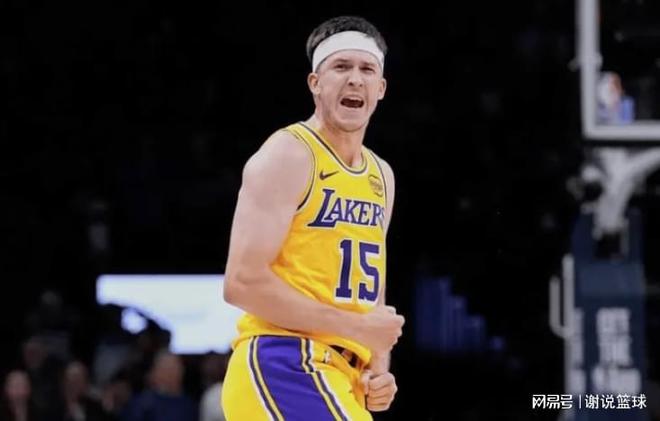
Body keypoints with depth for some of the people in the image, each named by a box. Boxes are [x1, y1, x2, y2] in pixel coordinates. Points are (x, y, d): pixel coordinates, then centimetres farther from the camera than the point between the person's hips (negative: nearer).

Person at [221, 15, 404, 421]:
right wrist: (356, 327, -15)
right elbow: (243, 283, -17)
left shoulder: (381, 176, 19)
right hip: (283, 367, -9)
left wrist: (378, 366, 7)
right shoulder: (287, 155, -8)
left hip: (338, 377, 9)